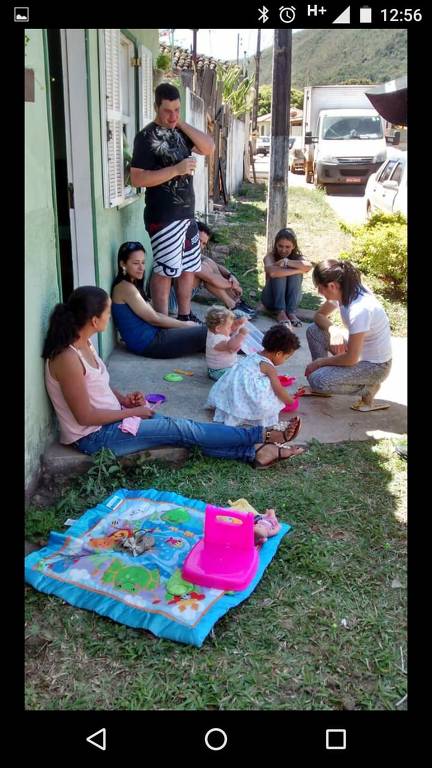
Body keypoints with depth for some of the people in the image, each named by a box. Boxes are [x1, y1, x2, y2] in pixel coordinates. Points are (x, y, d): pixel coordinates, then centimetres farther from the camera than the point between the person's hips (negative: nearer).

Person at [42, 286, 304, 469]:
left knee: (180, 428, -4)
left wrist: (124, 398, 1)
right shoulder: (68, 358, -26)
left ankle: (254, 452, -4)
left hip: (111, 418, 9)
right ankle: (263, 435, -4)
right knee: (182, 429, -11)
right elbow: (85, 416, -23)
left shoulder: (83, 344, 4)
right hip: (95, 436, -9)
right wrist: (132, 412, -14)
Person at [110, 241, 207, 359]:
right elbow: (154, 319, -15)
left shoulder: (132, 285, 15)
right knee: (205, 332, -8)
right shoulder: (125, 287, -16)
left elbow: (152, 313, 13)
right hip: (146, 344, -10)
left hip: (151, 336, 10)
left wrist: (184, 323, 5)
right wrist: (185, 324, -5)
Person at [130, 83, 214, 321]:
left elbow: (209, 148, 4)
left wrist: (182, 124, -3)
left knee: (188, 268, 14)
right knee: (165, 271, -4)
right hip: (163, 217, -8)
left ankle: (185, 318, 26)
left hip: (187, 214, 8)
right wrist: (176, 169, -21)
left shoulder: (179, 131, 14)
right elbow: (137, 178, -18)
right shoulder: (146, 136, -10)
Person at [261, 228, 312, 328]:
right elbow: (272, 272, -36)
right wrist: (298, 270, -32)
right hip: (271, 299, -1)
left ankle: (291, 312, -27)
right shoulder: (270, 256, -12)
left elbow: (309, 266, -30)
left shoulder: (297, 257, -6)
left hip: (291, 299, 2)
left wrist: (287, 262, -33)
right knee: (278, 273, -26)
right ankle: (280, 312, -32)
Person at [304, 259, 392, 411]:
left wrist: (319, 361, -13)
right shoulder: (342, 292, -8)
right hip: (358, 350, 9)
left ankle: (367, 388, -2)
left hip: (375, 366, -8)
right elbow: (320, 315, 9)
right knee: (314, 331, 0)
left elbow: (351, 359, -28)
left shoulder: (359, 310, -33)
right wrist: (333, 330, -14)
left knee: (316, 380, -22)